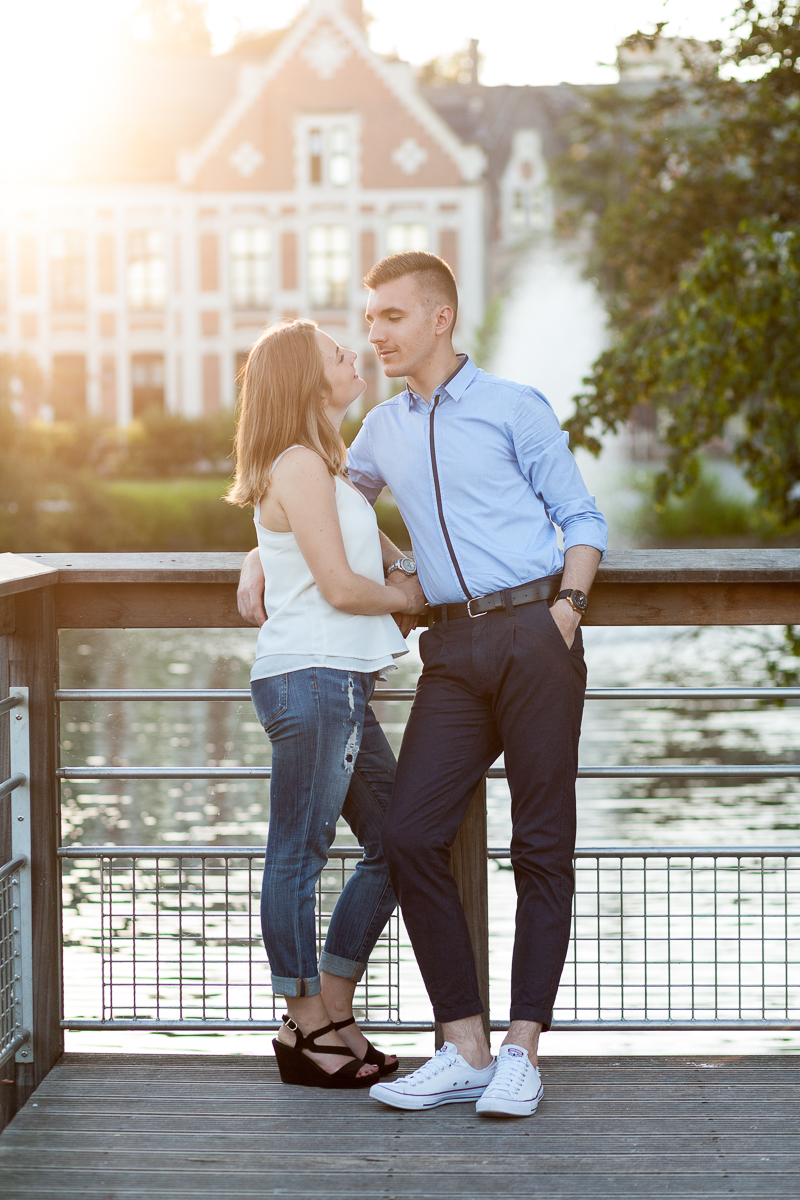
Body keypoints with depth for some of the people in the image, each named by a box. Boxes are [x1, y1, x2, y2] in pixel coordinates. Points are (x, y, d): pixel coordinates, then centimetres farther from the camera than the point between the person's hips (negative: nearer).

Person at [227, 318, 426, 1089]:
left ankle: (333, 1017, 17)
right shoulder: (301, 465, -10)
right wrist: (409, 598, 2)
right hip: (311, 679, -10)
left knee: (393, 844, 11)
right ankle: (307, 1028, 4)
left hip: (338, 683, 10)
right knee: (299, 853, -2)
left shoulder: (319, 467, 22)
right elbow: (340, 586, -14)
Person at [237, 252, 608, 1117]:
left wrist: (567, 607, -10)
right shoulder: (383, 430, 18)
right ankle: (464, 1050, -2)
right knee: (410, 834, -8)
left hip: (534, 633, -4)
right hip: (454, 648, 5)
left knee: (541, 845, -3)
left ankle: (521, 1052, 1)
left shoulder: (514, 408, 4)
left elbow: (581, 520, 5)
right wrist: (258, 559, 21)